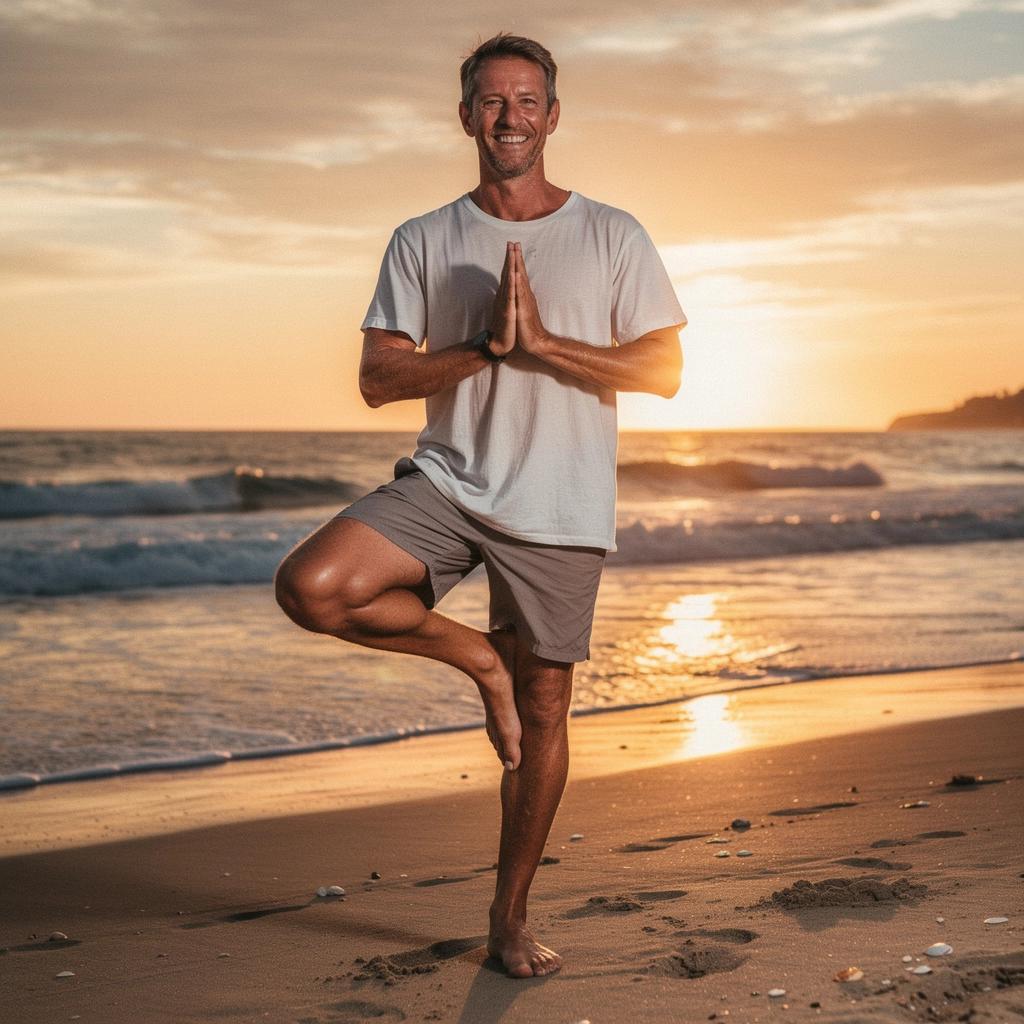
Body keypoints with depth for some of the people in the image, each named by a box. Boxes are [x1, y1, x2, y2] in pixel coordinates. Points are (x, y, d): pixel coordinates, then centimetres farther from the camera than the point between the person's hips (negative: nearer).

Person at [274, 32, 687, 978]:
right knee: (310, 587, -24)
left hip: (559, 508, -1)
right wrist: (486, 347, -14)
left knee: (543, 713, 3)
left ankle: (510, 916, 20)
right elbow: (378, 379, 0)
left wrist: (542, 342, -14)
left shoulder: (612, 237, 5)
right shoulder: (424, 243, 7)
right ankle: (479, 656, 1)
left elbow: (663, 370, -2)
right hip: (448, 481, 1)